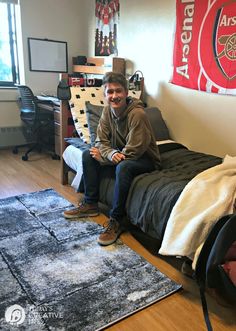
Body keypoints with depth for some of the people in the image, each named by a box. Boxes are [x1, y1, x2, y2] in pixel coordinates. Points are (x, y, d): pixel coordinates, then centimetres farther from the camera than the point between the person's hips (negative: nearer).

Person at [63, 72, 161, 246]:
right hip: (119, 154, 7)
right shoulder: (108, 110, -5)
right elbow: (101, 142, -4)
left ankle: (116, 221, -23)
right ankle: (90, 204, 5)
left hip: (145, 159, -7)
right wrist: (111, 154, -28)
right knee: (88, 154, -3)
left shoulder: (137, 114, -28)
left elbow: (132, 153, -28)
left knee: (123, 167, -38)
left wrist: (102, 156, -17)